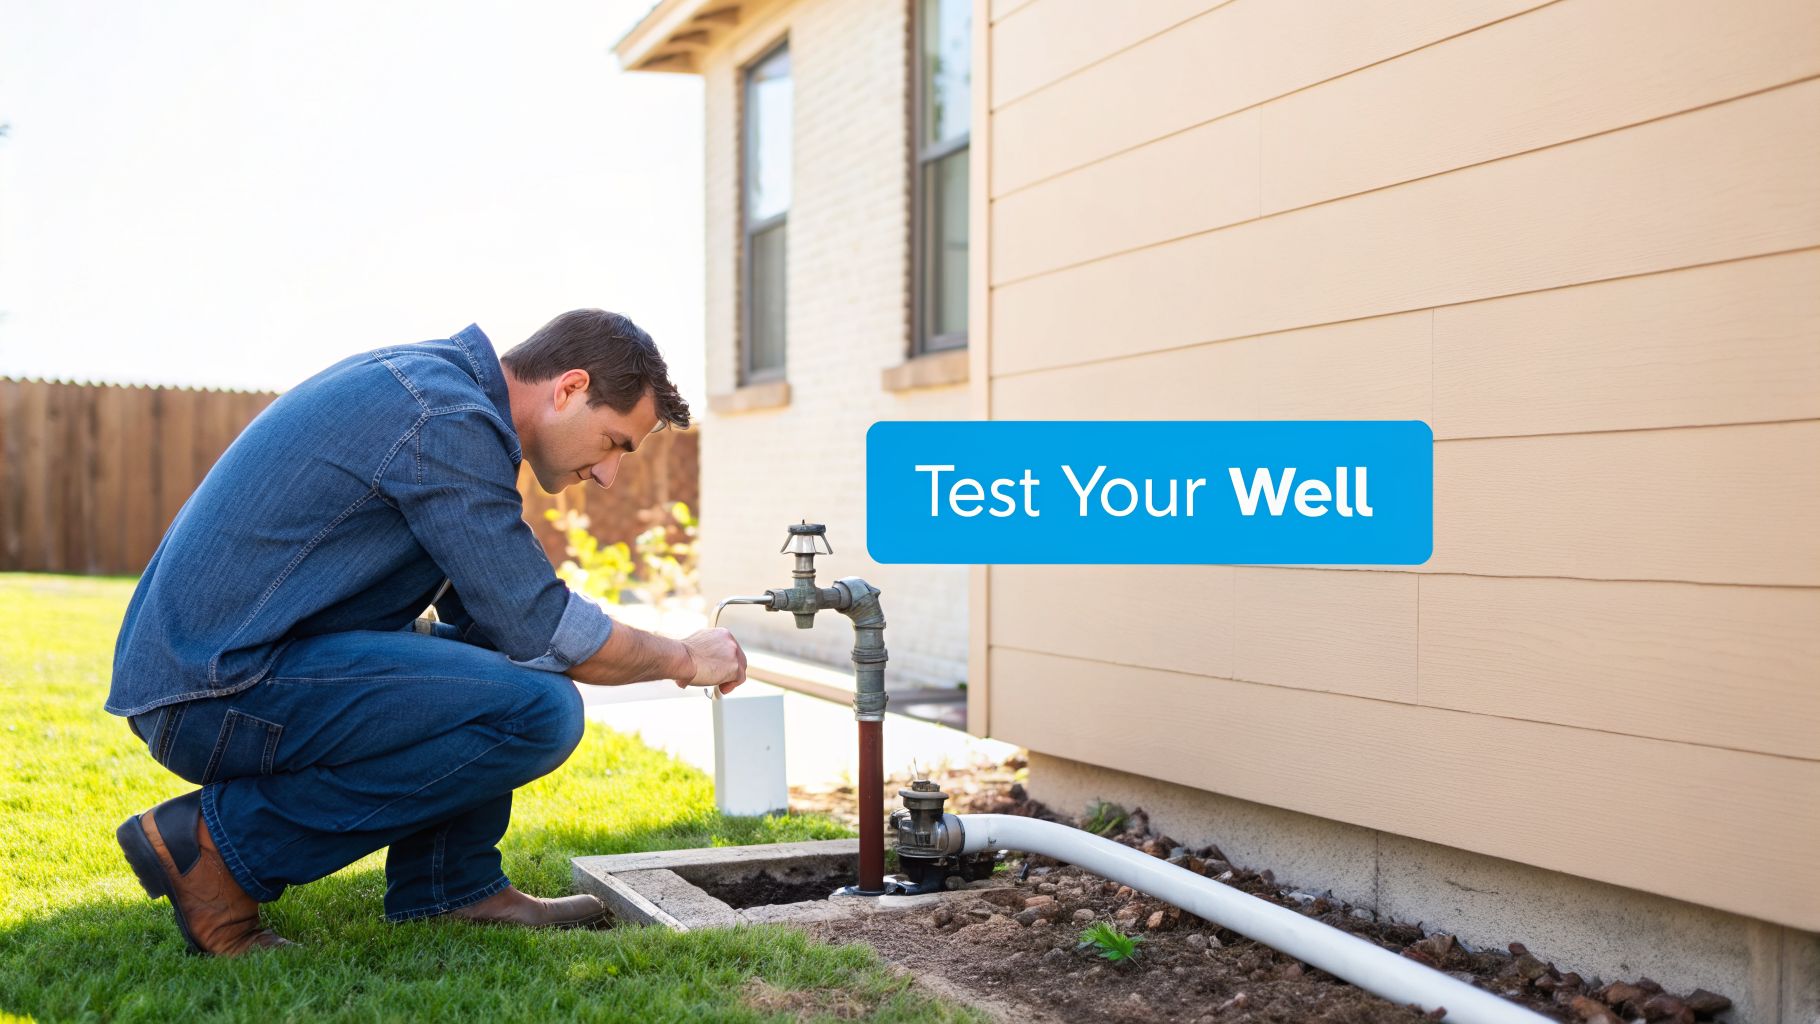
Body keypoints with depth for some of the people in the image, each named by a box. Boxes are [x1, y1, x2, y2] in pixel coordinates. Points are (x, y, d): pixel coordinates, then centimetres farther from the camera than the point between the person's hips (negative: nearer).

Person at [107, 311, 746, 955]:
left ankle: (449, 882, 10)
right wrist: (683, 658, 0)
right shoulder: (450, 421, -17)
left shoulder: (424, 379, 15)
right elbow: (544, 632, -15)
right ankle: (227, 839, -10)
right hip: (219, 687, -11)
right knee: (538, 711, -21)